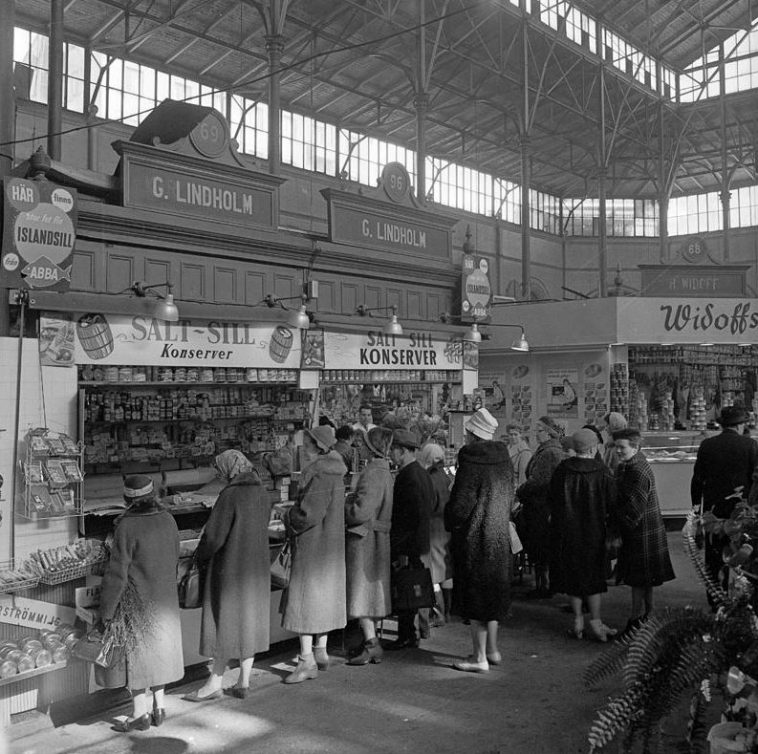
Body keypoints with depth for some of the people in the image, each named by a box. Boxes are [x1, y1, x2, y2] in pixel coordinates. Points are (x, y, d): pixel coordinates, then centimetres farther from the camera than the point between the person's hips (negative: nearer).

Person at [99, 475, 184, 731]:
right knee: (160, 648, 17)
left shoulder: (127, 527, -21)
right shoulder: (167, 520, -4)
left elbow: (116, 573, -18)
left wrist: (107, 610, -8)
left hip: (137, 602, -6)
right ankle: (159, 707, 26)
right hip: (165, 599, 6)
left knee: (135, 652, 7)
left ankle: (140, 713, 16)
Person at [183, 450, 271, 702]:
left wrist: (201, 557, 0)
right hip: (256, 566, 7)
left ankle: (215, 683, 15)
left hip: (230, 565, -7)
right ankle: (243, 682, 21)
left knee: (224, 621, 4)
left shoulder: (230, 495, -19)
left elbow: (214, 535, -18)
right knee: (249, 620, 13)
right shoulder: (259, 493, 3)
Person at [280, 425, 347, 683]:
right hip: (329, 544, 10)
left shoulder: (320, 476, -22)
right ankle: (321, 653, 28)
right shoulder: (333, 473, 8)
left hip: (313, 546, -10)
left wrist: (288, 516, -7)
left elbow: (310, 515, -25)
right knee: (323, 599, 17)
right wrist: (294, 513, 10)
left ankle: (307, 661, 2)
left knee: (305, 599, -3)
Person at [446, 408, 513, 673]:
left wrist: (451, 522, -1)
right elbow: (509, 498, 12)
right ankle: (492, 649, 29)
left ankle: (479, 657, 9)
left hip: (474, 539, -7)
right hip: (500, 538, 8)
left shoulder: (471, 462, -19)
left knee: (475, 596, 2)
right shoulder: (504, 460, 4)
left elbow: (460, 504, -18)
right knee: (494, 594, 18)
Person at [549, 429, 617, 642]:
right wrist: (600, 514, 11)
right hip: (593, 531, -1)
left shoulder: (562, 469, -8)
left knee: (572, 574, 11)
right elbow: (611, 504, -8)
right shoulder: (602, 471, -13)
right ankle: (595, 621, 11)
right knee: (592, 574, 11)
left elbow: (551, 498, 0)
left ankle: (578, 621, 15)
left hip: (566, 531, 2)